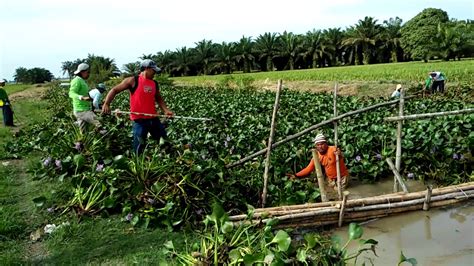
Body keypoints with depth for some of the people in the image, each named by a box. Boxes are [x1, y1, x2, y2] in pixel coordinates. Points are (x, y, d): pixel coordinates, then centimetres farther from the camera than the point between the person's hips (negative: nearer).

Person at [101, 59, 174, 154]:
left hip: (153, 118, 6)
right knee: (139, 147, -1)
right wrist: (106, 104, -18)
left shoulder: (154, 83, 11)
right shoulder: (133, 81, -5)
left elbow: (159, 99, 21)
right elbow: (114, 90, -4)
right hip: (139, 120, -6)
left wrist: (166, 110, 2)